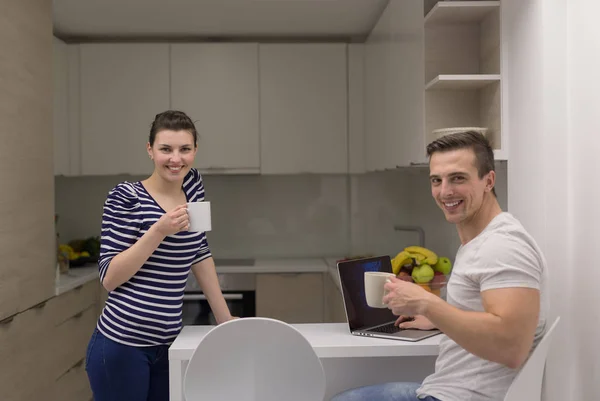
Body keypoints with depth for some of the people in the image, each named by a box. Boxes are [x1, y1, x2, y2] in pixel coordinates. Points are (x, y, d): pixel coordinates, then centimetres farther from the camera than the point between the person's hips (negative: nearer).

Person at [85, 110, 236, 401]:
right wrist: (159, 230, -24)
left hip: (166, 344, 6)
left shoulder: (193, 185, 5)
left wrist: (225, 319, 11)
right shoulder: (125, 197, -12)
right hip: (121, 346, -5)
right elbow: (109, 277, -14)